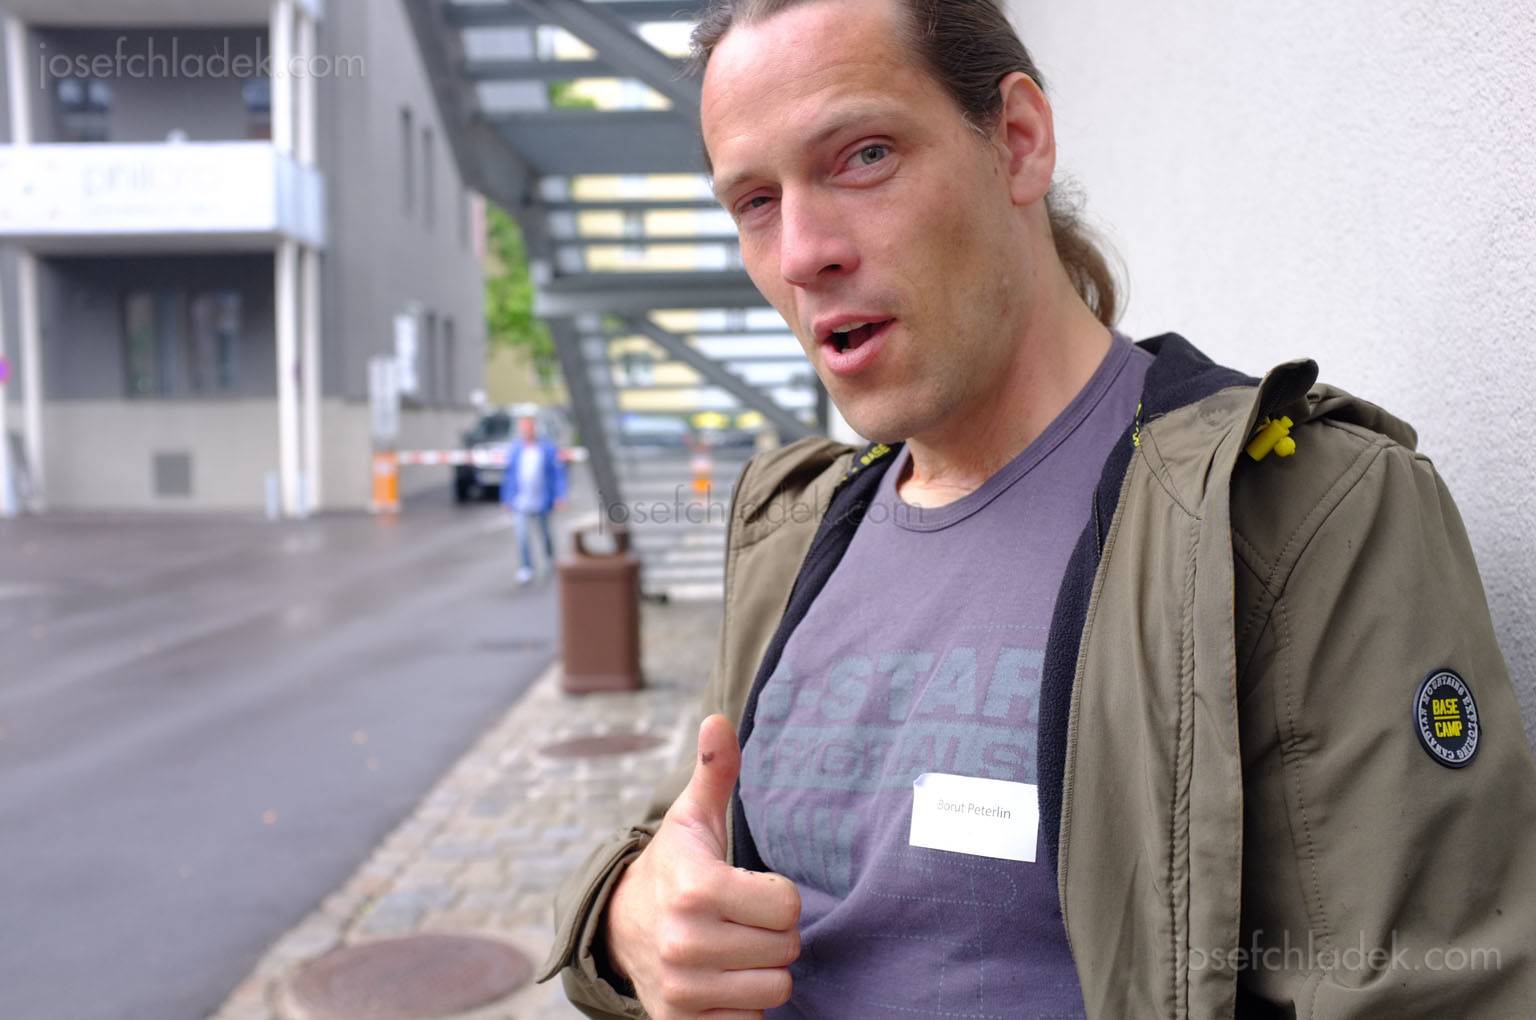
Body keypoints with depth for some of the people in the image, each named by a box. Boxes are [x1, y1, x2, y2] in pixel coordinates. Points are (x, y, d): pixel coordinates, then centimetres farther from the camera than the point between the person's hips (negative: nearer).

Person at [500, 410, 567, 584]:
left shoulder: (548, 448, -4)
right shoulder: (513, 449, 1)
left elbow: (559, 472, -3)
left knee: (544, 533, 15)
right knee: (522, 536, -7)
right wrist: (506, 497, 9)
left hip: (541, 502, 0)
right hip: (519, 503, 1)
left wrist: (559, 495, -11)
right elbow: (508, 474, 9)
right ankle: (525, 569, -1)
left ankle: (549, 557, 41)